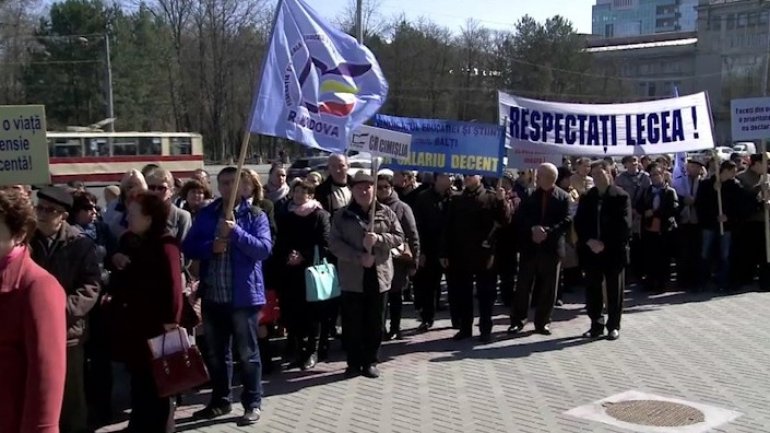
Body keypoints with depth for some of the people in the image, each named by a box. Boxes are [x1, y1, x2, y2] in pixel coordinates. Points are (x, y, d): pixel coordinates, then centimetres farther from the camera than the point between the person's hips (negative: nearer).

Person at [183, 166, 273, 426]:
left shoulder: (256, 215, -4)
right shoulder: (206, 214, 7)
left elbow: (264, 249, -16)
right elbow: (188, 248, 3)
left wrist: (235, 232, -23)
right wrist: (211, 246, -15)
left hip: (243, 295, -4)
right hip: (212, 296, 4)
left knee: (247, 353, 5)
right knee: (216, 353, 15)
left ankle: (252, 403, 16)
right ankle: (220, 401, 29)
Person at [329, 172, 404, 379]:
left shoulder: (386, 213, 6)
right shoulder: (342, 215, 2)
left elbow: (399, 237, 4)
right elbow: (334, 243, -6)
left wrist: (378, 239, -15)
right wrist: (359, 257, -17)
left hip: (378, 275, 1)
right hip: (352, 277, -1)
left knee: (374, 322, 7)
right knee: (352, 323, 3)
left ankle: (370, 362, 19)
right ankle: (354, 362, 14)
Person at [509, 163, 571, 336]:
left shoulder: (563, 197, -1)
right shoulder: (529, 195, 5)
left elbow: (566, 222, -8)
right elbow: (521, 218, 1)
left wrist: (547, 231, -20)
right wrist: (533, 228, -18)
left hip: (552, 247, -1)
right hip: (530, 247, 1)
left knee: (547, 288, 6)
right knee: (523, 286, 4)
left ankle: (542, 322, 17)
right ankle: (517, 321, 12)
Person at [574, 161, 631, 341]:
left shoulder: (621, 196, -5)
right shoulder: (586, 197, 9)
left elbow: (624, 225, -11)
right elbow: (579, 223, 5)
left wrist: (605, 244, -15)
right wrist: (589, 241, -11)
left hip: (614, 251, -4)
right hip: (591, 250, 4)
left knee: (614, 290, 4)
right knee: (592, 290, 5)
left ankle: (613, 326, 14)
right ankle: (596, 325, 15)